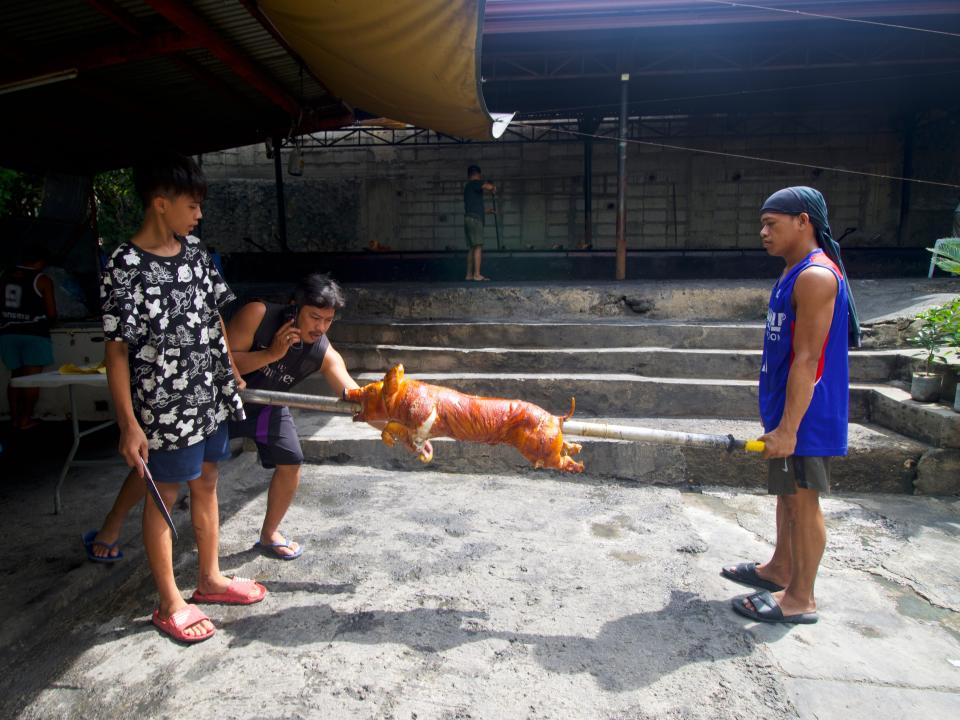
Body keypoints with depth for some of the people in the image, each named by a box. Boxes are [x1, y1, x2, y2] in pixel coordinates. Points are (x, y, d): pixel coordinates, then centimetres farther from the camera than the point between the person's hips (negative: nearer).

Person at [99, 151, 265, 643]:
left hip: (211, 396, 7)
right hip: (165, 407, -7)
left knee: (206, 483, 18)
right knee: (164, 498, 8)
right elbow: (116, 351, -15)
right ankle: (170, 604, 24)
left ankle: (210, 579, 36)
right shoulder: (125, 267, -15)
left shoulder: (193, 251, 5)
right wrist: (129, 426, -17)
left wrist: (232, 371, 16)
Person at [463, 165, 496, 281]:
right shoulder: (475, 183, -2)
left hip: (469, 219, 9)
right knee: (478, 247, -13)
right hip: (474, 219, -9)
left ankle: (469, 274, 7)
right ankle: (477, 274, -19)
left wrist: (486, 211, 41)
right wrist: (493, 188, 3)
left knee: (471, 248, 8)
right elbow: (489, 187, -20)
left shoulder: (467, 187, 26)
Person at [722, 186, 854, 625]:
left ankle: (801, 598, 15)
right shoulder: (795, 273, 12)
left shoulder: (816, 276, -19)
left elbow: (806, 360, -24)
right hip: (786, 408, 10)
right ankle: (780, 569, 36)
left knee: (803, 499, 1)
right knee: (787, 492, 19)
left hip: (804, 414, -10)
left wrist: (788, 427, -24)